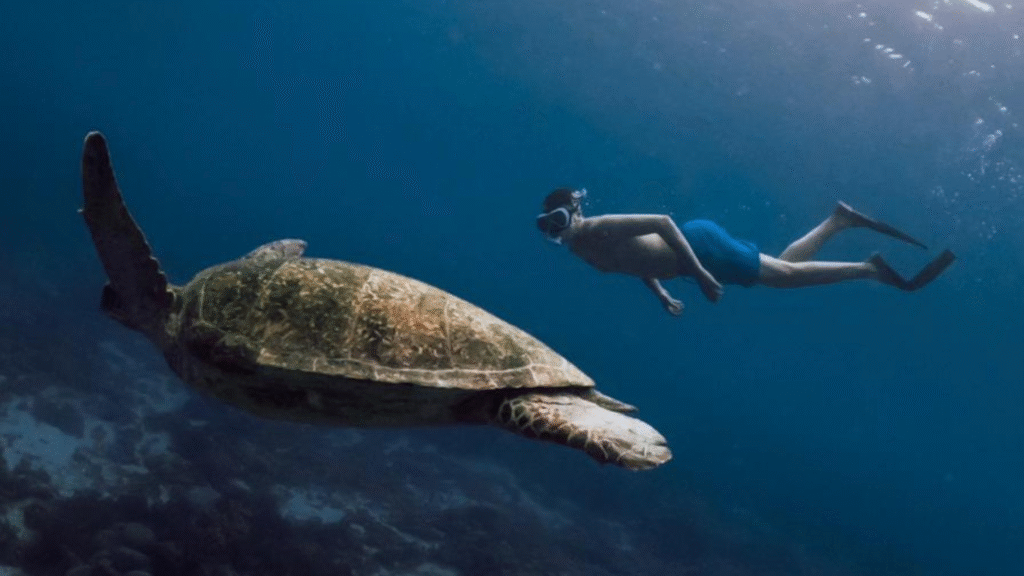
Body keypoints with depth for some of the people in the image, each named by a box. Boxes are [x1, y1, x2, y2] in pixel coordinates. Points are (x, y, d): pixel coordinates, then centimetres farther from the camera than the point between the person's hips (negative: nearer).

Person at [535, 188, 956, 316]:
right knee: (786, 268, 18)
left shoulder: (600, 229, -21)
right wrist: (662, 294, 10)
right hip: (694, 257, 8)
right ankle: (840, 219, 28)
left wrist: (702, 273, -28)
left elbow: (663, 222, -27)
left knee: (788, 275, -3)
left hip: (699, 244, -8)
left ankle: (874, 270, 9)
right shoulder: (584, 251, 6)